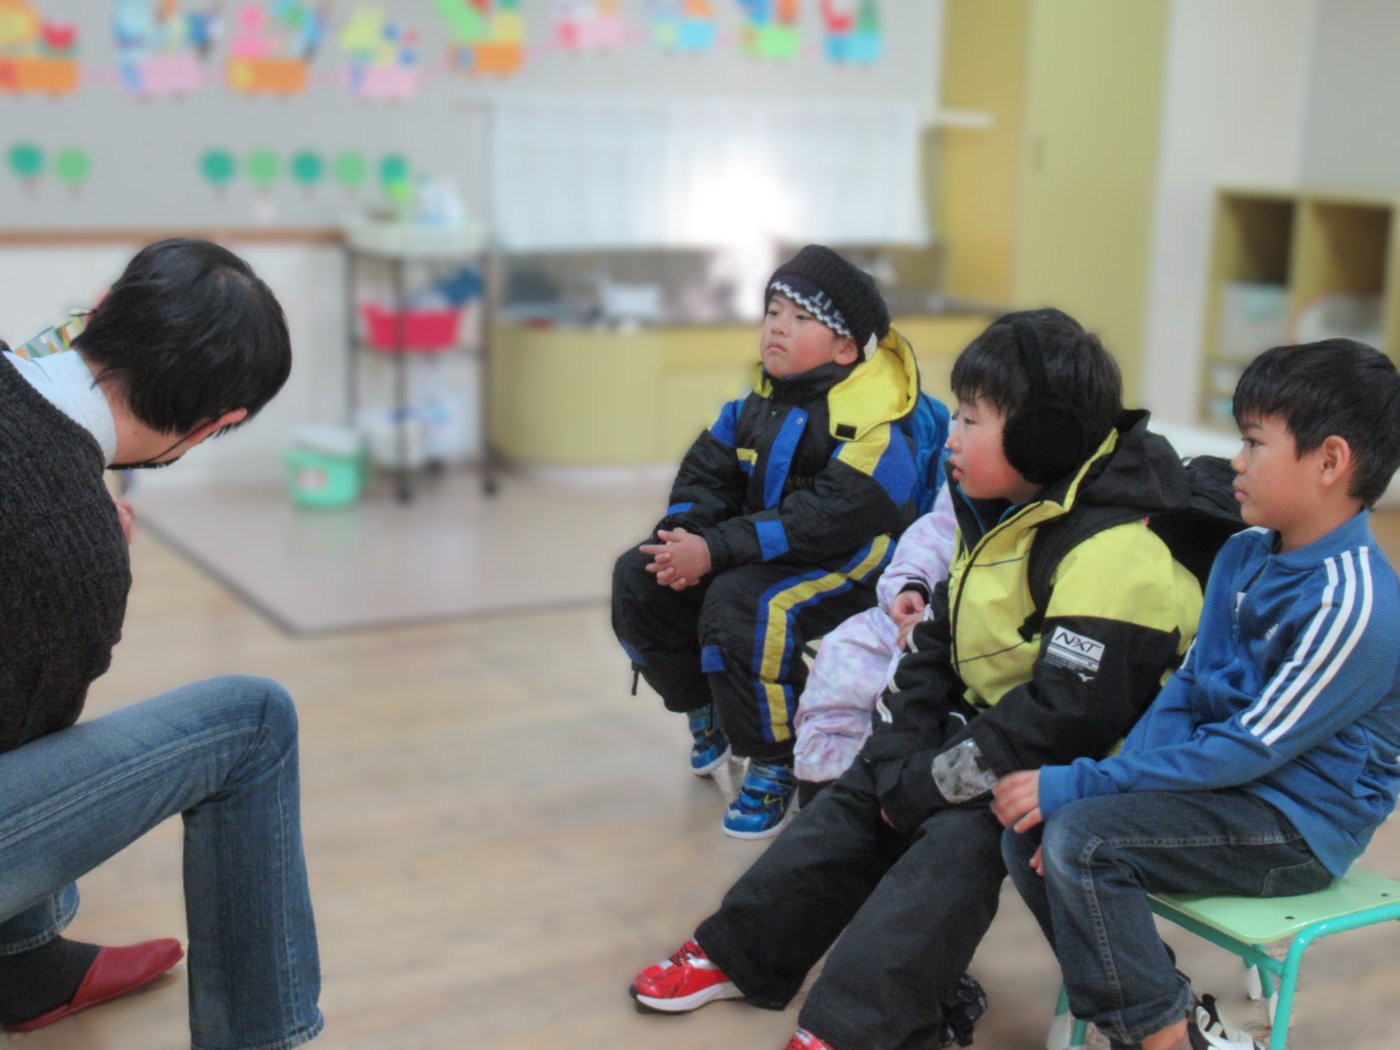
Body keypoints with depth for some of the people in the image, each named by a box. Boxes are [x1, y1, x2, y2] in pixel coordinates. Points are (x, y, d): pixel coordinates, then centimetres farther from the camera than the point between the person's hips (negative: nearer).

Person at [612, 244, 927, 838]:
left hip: (846, 565, -8)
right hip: (757, 553, 9)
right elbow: (706, 473, 7)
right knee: (639, 580, -2)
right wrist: (683, 538, -16)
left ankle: (774, 765, -14)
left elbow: (826, 519, -29)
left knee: (740, 605, -34)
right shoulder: (755, 406, 5)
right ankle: (706, 712, 20)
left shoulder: (868, 425, -21)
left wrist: (715, 550, -32)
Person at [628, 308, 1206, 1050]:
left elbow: (1060, 718, -29)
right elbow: (936, 648, 9)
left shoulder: (1112, 557, -26)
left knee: (958, 835, -29)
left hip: (1069, 775, -9)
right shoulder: (997, 519, 6)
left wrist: (930, 784, -22)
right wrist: (900, 759, -5)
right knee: (860, 794, 6)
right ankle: (739, 954, 15)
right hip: (985, 734, 10)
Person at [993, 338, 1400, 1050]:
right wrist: (1101, 795, -9)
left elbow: (1251, 748, -22)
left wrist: (1080, 786, -22)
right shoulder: (1243, 557, 6)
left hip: (1300, 829, -9)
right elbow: (1185, 691, 6)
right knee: (1029, 832, -5)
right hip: (1227, 785, 9)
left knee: (1078, 840, -25)